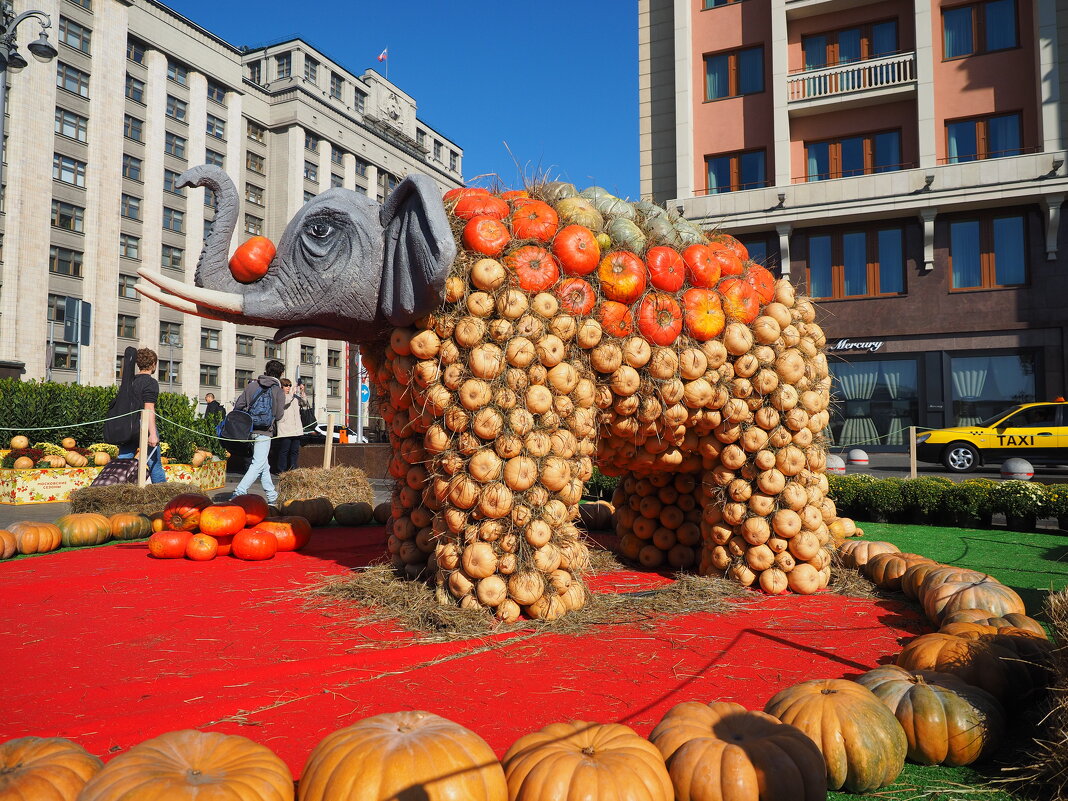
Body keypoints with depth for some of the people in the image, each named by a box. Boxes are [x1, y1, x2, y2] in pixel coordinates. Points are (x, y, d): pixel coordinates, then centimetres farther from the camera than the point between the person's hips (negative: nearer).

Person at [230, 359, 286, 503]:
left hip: (250, 430, 6)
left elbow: (238, 405, 4)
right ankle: (239, 492, -17)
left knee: (264, 465, 15)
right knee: (258, 465, -3)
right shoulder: (279, 392, -5)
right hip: (265, 432, -6)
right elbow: (278, 416, -6)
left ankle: (272, 495, 23)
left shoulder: (252, 385, 6)